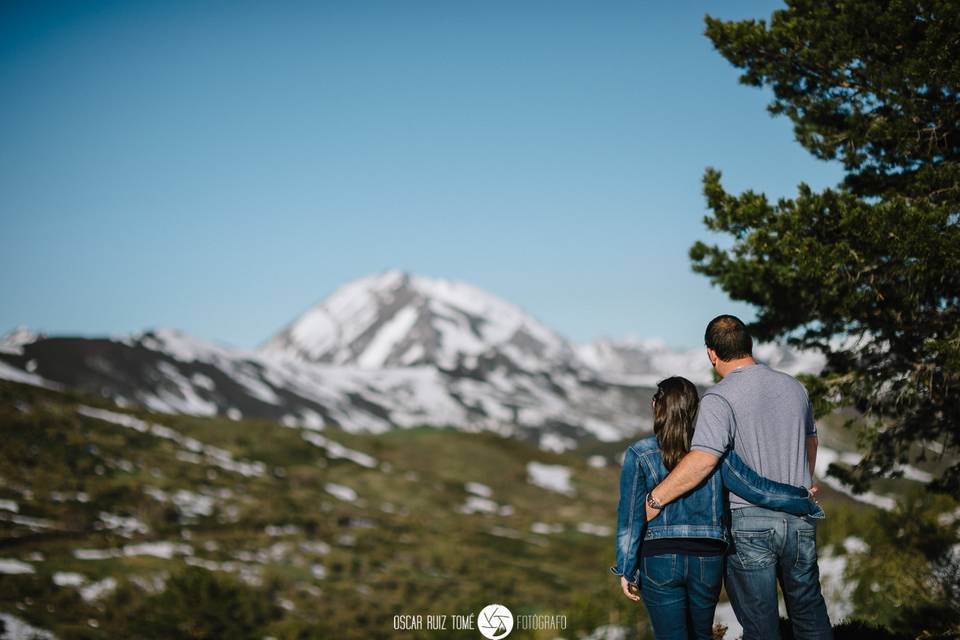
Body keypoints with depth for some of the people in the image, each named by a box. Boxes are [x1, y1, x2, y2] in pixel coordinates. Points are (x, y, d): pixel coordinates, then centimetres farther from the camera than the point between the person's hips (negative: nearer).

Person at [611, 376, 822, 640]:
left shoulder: (639, 454, -6)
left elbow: (631, 517, -7)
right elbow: (756, 488, -6)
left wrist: (626, 570, -1)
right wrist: (805, 501, 8)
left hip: (660, 560, -3)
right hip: (708, 560, 3)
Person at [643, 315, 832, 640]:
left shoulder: (719, 398, -16)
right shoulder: (794, 387, 6)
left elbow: (703, 460, -29)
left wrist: (654, 499, -22)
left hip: (748, 521, -6)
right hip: (800, 521, 6)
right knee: (809, 611, 21)